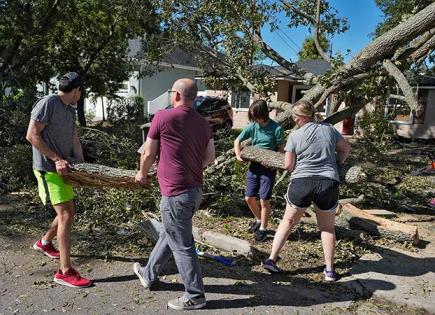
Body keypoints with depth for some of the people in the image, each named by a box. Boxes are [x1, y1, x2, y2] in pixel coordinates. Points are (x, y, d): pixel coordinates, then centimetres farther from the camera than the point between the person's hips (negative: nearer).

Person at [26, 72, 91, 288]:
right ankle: (65, 271, -5)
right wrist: (56, 159, -19)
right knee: (65, 216, -11)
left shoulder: (70, 109, 13)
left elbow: (74, 140, 13)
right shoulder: (47, 103, -13)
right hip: (48, 169, -9)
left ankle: (44, 243, 43)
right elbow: (32, 136, -16)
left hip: (62, 168, 9)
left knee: (68, 212, 19)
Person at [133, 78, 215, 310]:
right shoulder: (203, 123, 4)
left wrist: (142, 175, 15)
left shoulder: (163, 117, -12)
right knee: (168, 234, 24)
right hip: (195, 190, 7)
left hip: (176, 193, -7)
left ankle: (194, 296, 19)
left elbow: (148, 154, -4)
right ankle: (149, 274, 43)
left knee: (182, 246, 6)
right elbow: (210, 158, 7)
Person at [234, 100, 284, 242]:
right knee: (249, 198, 10)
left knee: (264, 200, -1)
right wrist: (238, 155, -8)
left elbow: (281, 149, -6)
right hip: (254, 165, 5)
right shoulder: (252, 126, -2)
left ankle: (263, 229, 19)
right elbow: (237, 141, 9)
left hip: (269, 167, -5)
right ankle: (259, 220, 36)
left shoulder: (276, 129, -13)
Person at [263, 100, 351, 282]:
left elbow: (288, 165, 0)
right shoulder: (329, 129, 6)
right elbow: (346, 148, 19)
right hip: (328, 183, 2)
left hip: (301, 182, -2)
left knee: (288, 221, 15)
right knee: (328, 227, 18)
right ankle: (329, 270, 21)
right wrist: (337, 165, 29)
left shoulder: (295, 135, -2)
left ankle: (271, 259, 15)